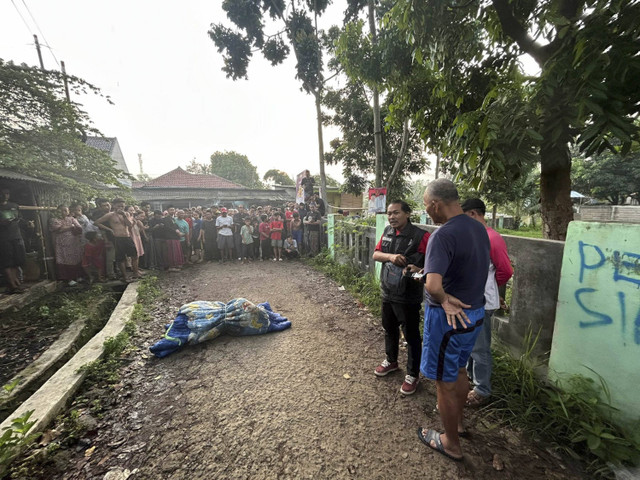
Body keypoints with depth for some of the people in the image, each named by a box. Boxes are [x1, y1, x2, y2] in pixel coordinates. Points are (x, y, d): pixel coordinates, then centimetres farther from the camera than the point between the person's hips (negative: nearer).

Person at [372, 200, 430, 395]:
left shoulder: (421, 236, -17)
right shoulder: (387, 232, 3)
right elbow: (376, 254, 2)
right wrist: (390, 256, -17)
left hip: (408, 297, -6)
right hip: (387, 293, 7)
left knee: (411, 336, 10)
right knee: (389, 329, 24)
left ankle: (412, 374, 31)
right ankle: (391, 361, 47)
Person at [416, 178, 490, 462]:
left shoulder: (443, 235, -26)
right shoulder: (479, 229, 1)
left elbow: (433, 285, -39)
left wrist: (445, 300, -20)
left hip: (449, 318, -8)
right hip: (475, 312, 9)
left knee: (445, 382, 13)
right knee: (459, 370, 28)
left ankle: (451, 443, 35)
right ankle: (457, 421, 50)